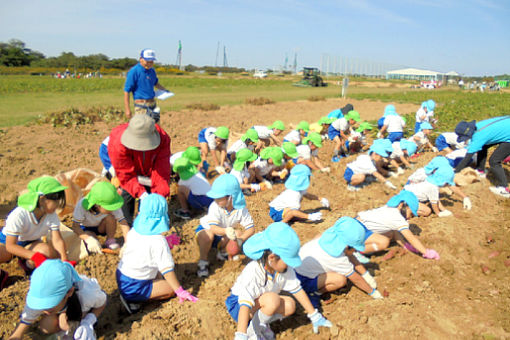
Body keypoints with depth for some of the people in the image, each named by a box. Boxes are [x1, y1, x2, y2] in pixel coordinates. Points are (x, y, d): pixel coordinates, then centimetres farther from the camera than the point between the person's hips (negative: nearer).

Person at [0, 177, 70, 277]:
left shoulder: (52, 216, -19)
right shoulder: (18, 215, -33)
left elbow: (57, 240, -20)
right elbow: (10, 246, -29)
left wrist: (65, 261, -35)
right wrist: (34, 256, -40)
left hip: (30, 243, 4)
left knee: (52, 253, -30)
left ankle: (27, 265, -2)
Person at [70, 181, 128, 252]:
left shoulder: (112, 206, -31)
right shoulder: (82, 205, -34)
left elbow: (123, 223, -31)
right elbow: (75, 226, -30)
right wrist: (89, 239, -45)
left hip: (102, 227, 2)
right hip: (86, 228, -2)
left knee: (110, 217, -31)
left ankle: (110, 240, -9)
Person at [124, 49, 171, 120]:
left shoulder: (152, 71, 11)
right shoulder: (134, 71, -11)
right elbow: (126, 91, -12)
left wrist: (164, 90, 12)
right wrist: (127, 110, -15)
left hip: (153, 104, 8)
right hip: (141, 105, -7)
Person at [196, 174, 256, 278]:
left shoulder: (241, 209, -23)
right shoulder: (215, 206, -31)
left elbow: (251, 228, -25)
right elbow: (213, 228, -40)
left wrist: (240, 240, -43)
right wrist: (226, 231, -61)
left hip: (222, 236, 4)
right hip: (205, 229, -3)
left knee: (238, 233, -23)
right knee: (208, 235, -38)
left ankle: (222, 252, 5)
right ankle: (203, 262, -14)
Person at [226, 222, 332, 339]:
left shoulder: (285, 268, -13)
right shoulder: (252, 272, -33)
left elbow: (297, 289, -4)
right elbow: (245, 304, -40)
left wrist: (314, 317, 1)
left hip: (259, 304, 7)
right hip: (238, 305, -7)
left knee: (290, 305, -18)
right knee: (272, 299, -33)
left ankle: (261, 324, -3)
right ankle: (252, 330, -13)